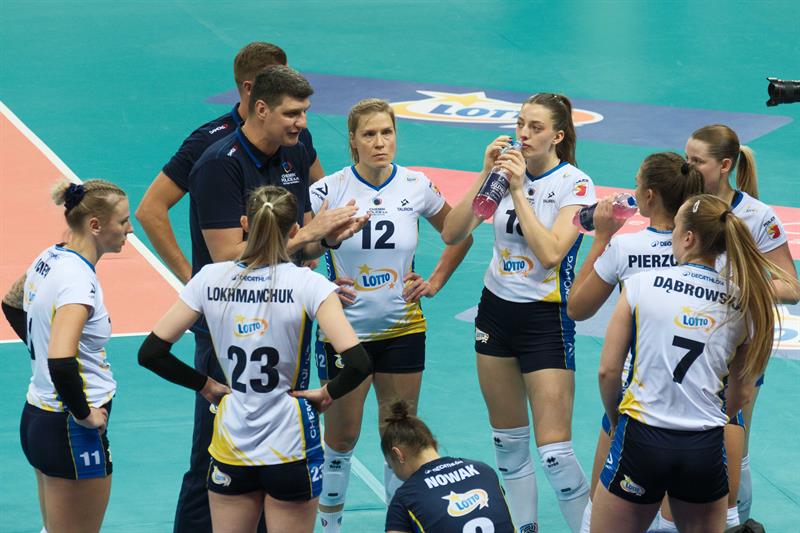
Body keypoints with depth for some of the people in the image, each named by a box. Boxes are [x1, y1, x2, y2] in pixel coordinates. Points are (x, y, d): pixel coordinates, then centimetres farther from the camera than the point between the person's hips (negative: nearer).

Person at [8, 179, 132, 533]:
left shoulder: (48, 260, 4)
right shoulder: (78, 279, -24)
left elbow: (11, 304, 26)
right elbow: (61, 362, -36)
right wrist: (84, 414, -21)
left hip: (37, 415, 9)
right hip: (74, 433, -9)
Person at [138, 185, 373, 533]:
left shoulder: (211, 279, -3)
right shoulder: (308, 285, -12)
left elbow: (151, 353, -1)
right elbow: (357, 363, -21)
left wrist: (205, 385, 9)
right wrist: (328, 394, -3)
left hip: (231, 448, 3)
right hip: (290, 449, -3)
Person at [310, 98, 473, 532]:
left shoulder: (416, 187, -4)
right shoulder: (329, 190, -13)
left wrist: (435, 282, 5)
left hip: (402, 330, 2)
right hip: (345, 331, -2)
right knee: (341, 437, 7)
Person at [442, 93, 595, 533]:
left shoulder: (575, 184, -11)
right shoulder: (507, 170, 3)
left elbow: (550, 252, -24)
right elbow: (452, 233, -6)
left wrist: (519, 190, -22)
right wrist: (486, 175, -15)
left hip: (546, 319, -5)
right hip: (496, 311, 5)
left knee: (553, 450, -11)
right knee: (507, 440, 12)